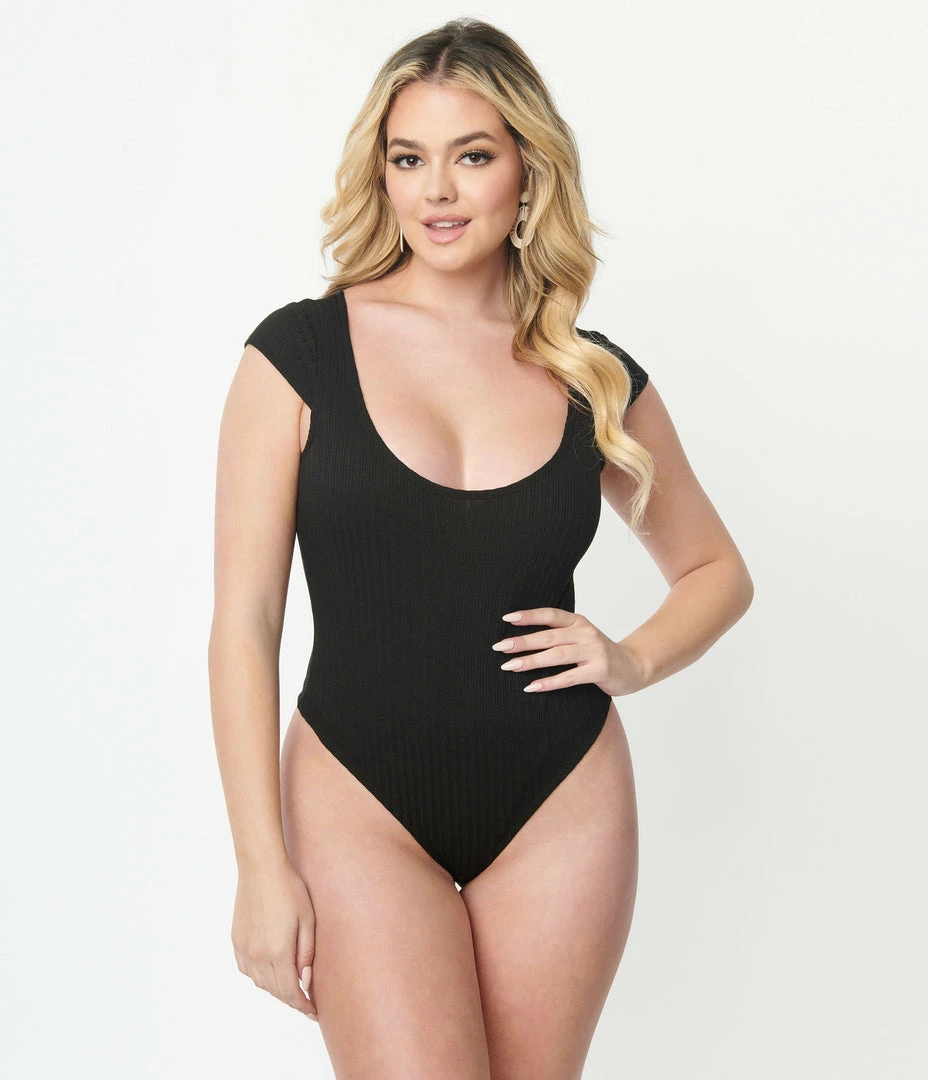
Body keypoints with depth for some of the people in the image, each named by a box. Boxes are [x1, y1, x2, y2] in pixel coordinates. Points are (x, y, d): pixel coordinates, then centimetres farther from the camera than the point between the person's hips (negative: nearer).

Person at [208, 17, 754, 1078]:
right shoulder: (299, 352, -3)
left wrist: (633, 659, -2)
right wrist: (262, 865, -8)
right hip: (360, 802, -2)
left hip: (562, 810, 3)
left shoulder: (598, 377, 4)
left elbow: (716, 572, 18)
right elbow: (244, 623, -4)